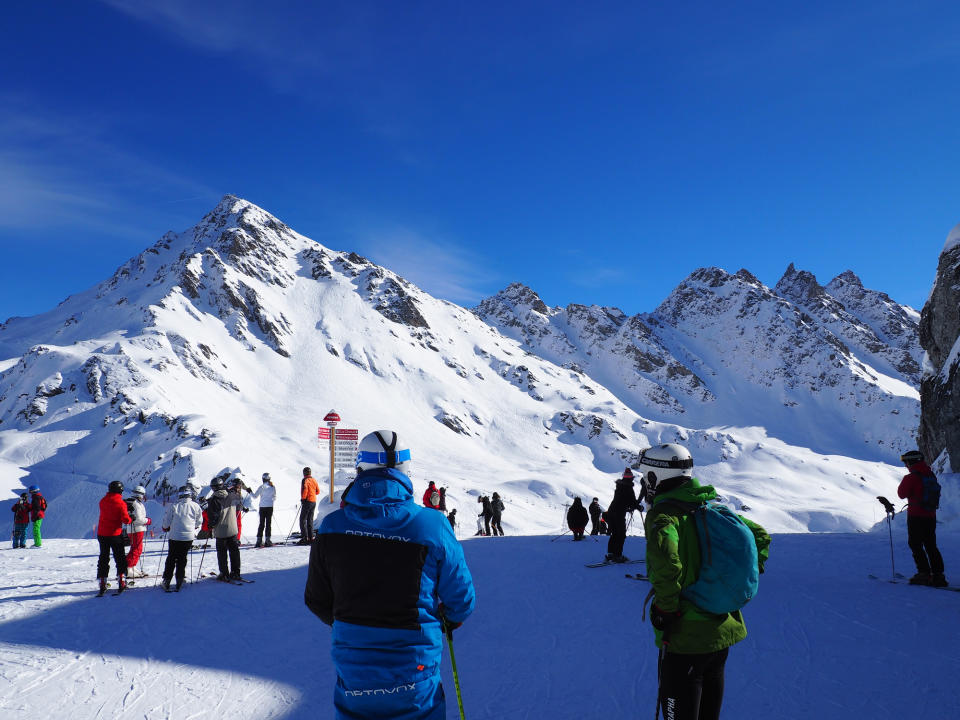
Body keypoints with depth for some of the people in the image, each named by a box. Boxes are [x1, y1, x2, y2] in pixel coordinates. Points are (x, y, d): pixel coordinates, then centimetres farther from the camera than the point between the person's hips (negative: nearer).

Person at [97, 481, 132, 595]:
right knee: (120, 559, 9)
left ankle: (102, 584, 11)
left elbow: (107, 513, 11)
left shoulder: (103, 501, 1)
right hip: (115, 535, -4)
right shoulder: (121, 503, -13)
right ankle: (121, 582, 6)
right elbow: (125, 519, -18)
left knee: (103, 559, 12)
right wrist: (130, 519, 4)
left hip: (102, 534, 4)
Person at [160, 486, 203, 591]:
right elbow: (199, 523, 8)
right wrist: (194, 532, 25)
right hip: (189, 537, 1)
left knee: (171, 558, 11)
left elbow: (166, 523, -2)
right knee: (182, 558, 13)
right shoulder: (196, 507, -2)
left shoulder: (173, 507, -8)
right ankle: (179, 581, 11)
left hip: (174, 537, -1)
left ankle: (166, 581, 12)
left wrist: (166, 529, 19)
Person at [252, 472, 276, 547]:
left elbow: (255, 496, -4)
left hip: (262, 507, -1)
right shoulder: (273, 487, 2)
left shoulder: (262, 487, -7)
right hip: (270, 507, 1)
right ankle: (267, 540, 2)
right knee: (268, 523, 5)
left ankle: (259, 541, 2)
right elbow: (275, 497, 11)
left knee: (261, 524, 4)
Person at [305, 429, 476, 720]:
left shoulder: (332, 527, -8)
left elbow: (317, 600, 3)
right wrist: (449, 621, 18)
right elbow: (461, 599, -6)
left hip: (352, 666, 2)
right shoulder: (432, 525, -15)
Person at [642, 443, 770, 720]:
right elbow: (760, 537, 14)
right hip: (724, 627, 7)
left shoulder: (663, 513, -18)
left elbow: (665, 555, -39)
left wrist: (665, 609, -25)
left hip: (686, 635, -7)